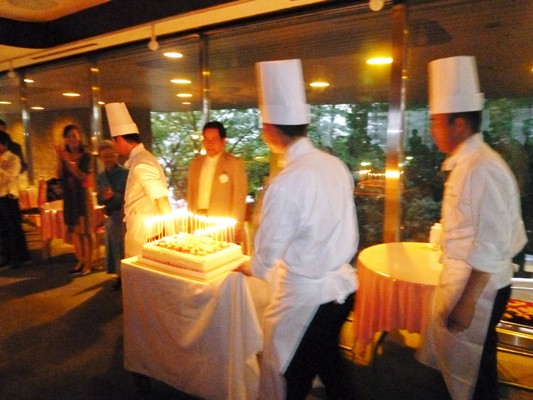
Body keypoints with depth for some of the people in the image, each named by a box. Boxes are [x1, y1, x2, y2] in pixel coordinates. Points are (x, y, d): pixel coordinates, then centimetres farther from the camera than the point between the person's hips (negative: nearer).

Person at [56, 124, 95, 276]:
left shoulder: (85, 154, -7)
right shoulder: (65, 154, 8)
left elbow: (82, 176, -16)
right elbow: (59, 175, 0)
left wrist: (68, 161, -19)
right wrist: (59, 159, -11)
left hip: (82, 194, -6)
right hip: (69, 194, 6)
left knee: (86, 229, -3)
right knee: (75, 229, 10)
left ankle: (89, 263, 3)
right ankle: (81, 260, 19)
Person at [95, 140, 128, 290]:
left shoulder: (125, 173, -9)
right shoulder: (100, 177, 7)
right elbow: (100, 200, 7)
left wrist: (114, 196, -23)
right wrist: (103, 197, -14)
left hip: (125, 215, -5)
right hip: (111, 216, 5)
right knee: (114, 246, 10)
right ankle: (120, 276, 23)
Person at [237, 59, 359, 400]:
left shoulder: (286, 183, -24)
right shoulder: (336, 165, -2)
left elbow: (267, 255, -14)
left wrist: (247, 268, 7)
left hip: (306, 297, -7)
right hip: (343, 285, 7)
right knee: (329, 359, 28)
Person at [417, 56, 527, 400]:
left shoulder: (483, 168, -21)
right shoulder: (465, 163, 8)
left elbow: (490, 245, -24)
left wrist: (467, 301, -21)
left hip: (478, 289, -9)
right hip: (460, 280, 9)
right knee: (452, 364, 22)